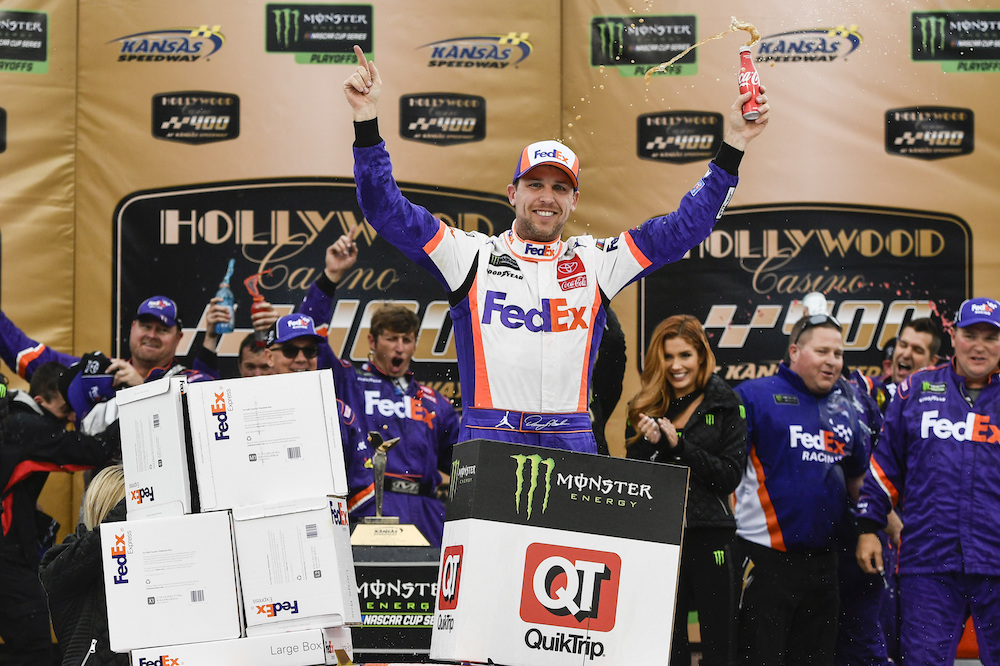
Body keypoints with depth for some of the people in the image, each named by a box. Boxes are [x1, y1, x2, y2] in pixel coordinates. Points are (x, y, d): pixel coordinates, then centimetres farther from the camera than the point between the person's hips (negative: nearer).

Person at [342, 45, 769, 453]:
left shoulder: (594, 263, 15)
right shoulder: (473, 256, 9)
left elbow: (684, 227, 17)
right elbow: (387, 211, 4)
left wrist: (732, 147, 12)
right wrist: (367, 121, -5)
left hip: (572, 443, 2)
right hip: (488, 441, -2)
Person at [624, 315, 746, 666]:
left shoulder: (723, 404, 0)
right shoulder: (645, 406, 8)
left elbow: (731, 476, -7)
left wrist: (680, 446, -15)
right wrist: (647, 444, -11)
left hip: (710, 535, -2)